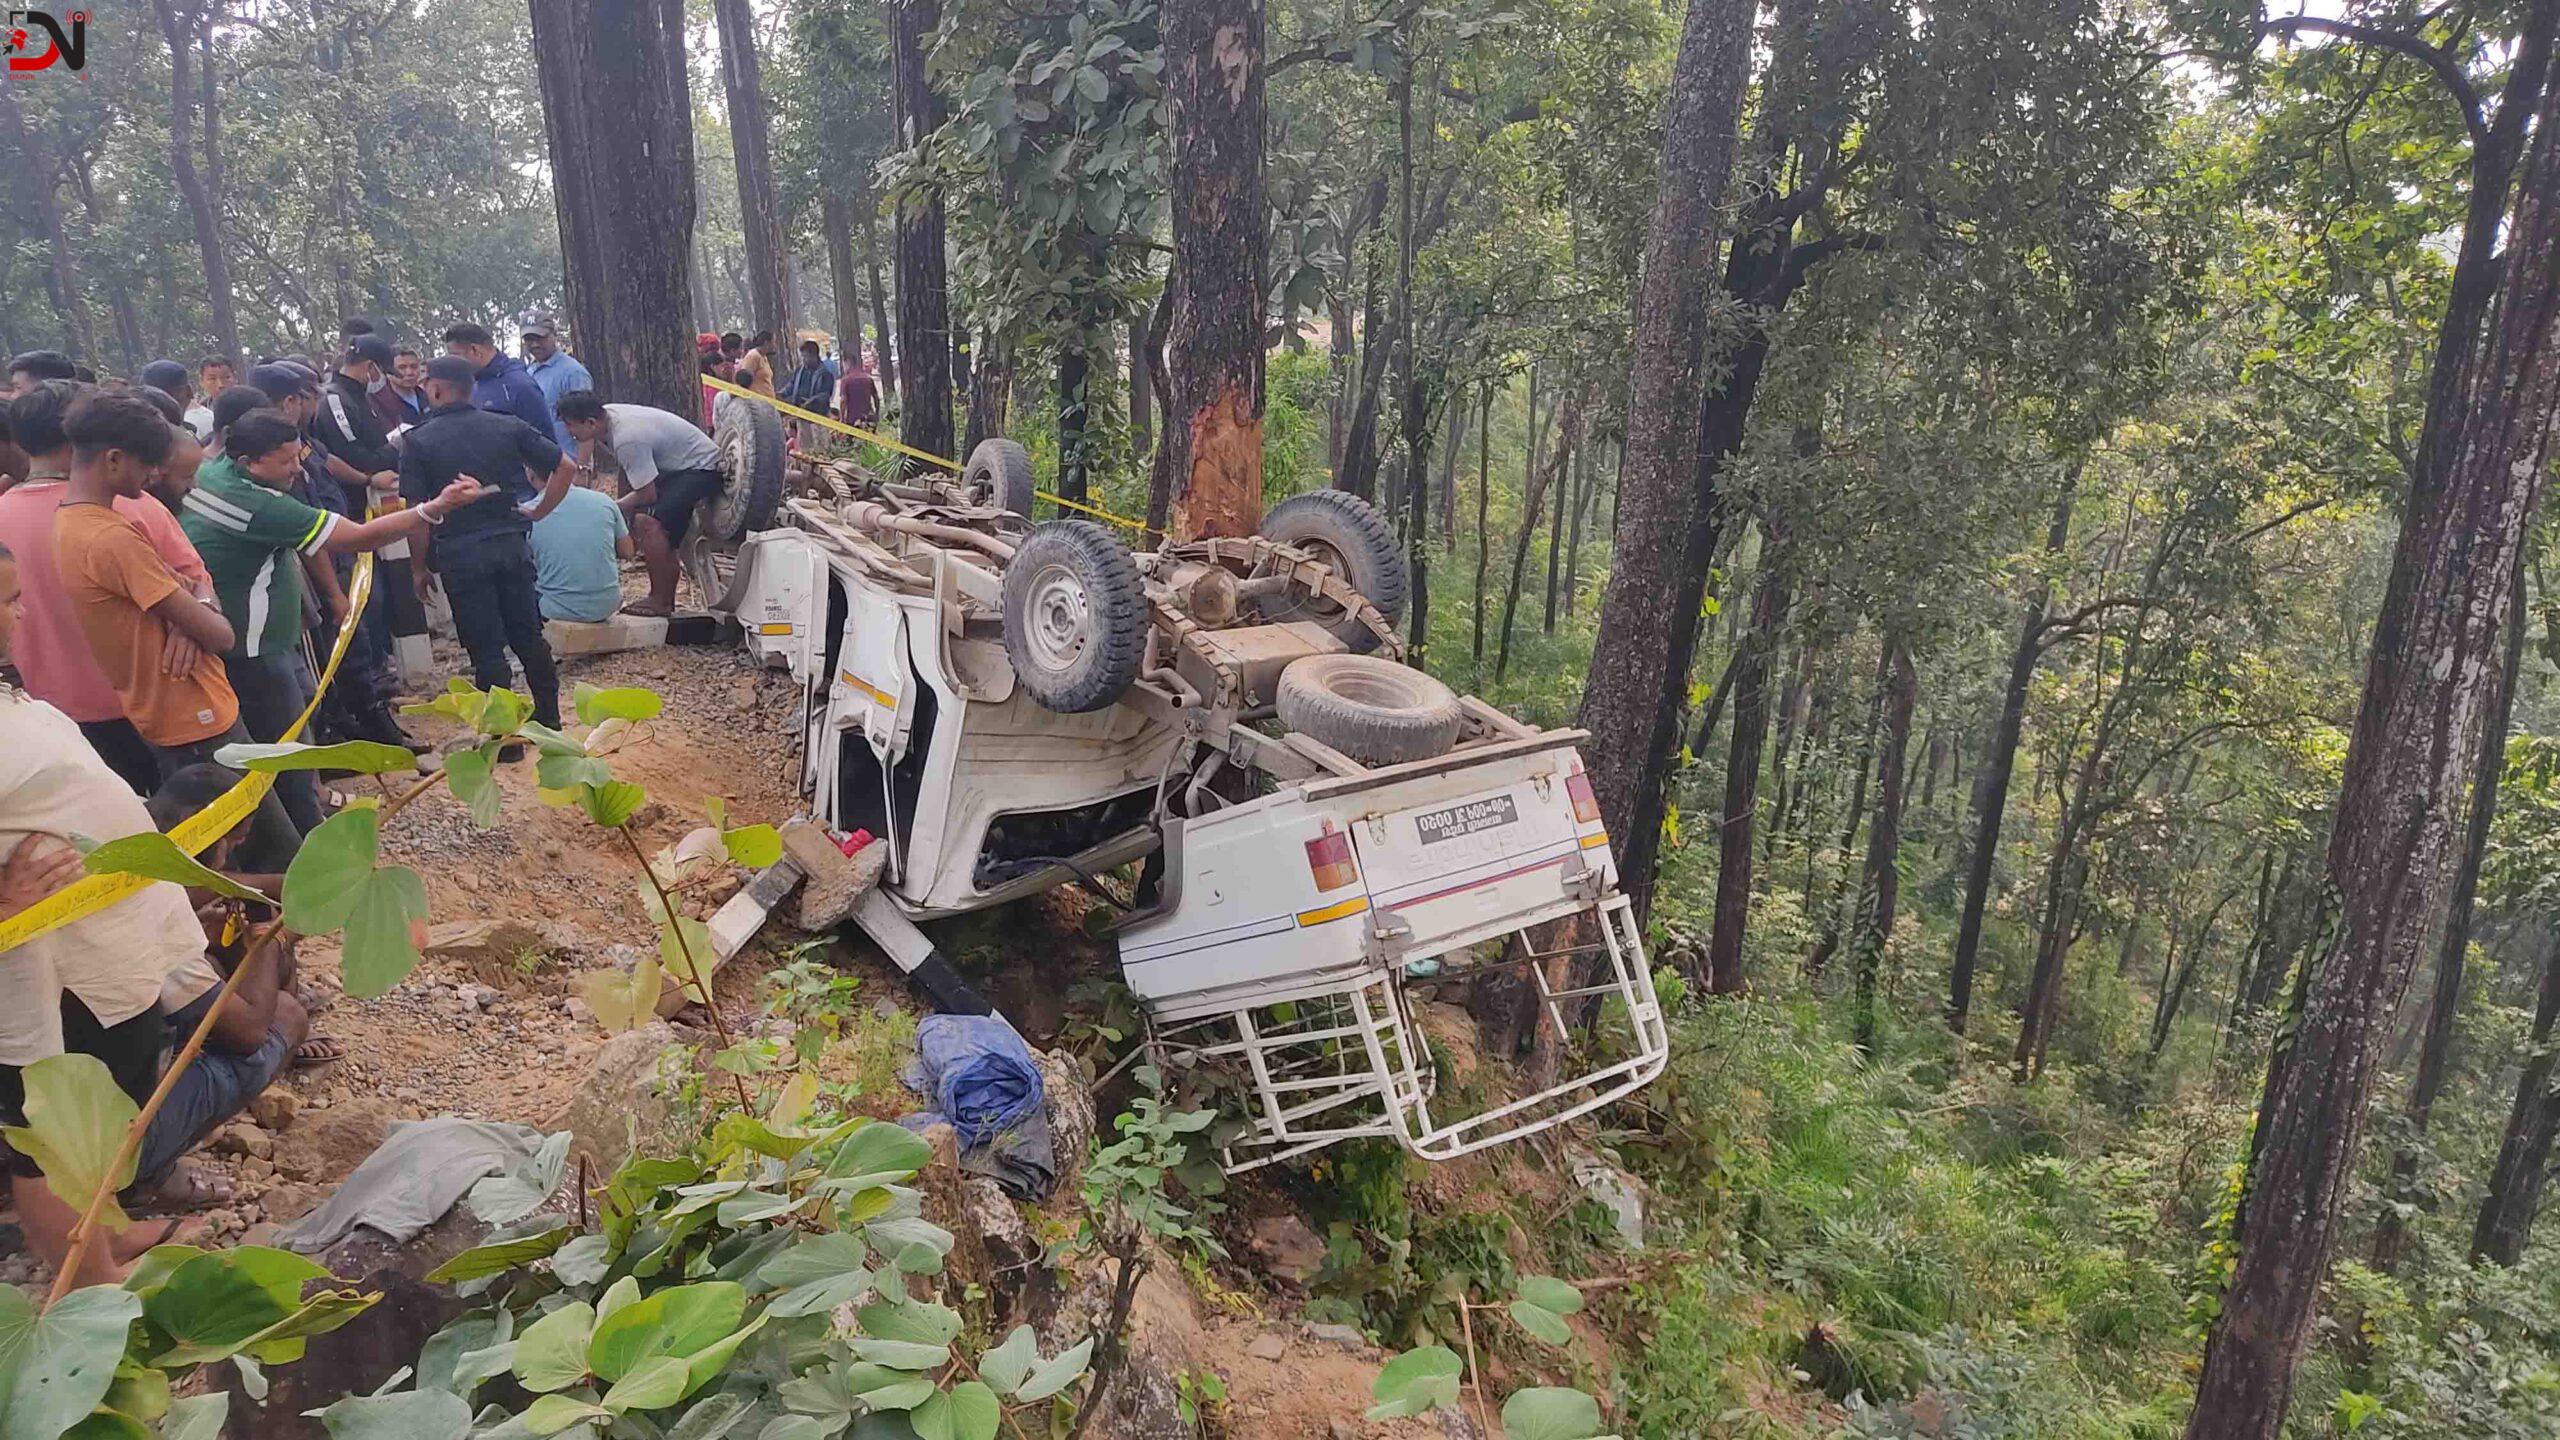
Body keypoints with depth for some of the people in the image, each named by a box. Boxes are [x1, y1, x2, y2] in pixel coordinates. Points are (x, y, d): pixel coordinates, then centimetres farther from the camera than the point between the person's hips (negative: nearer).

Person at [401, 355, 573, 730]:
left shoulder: (418, 442, -4)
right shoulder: (508, 427, 3)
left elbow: (417, 511, -6)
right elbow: (565, 467, 1)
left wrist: (421, 567, 3)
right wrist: (538, 513, 8)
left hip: (460, 552, -3)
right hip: (513, 543, 3)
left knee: (486, 648, 4)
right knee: (528, 635, 15)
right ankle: (549, 717, 22)